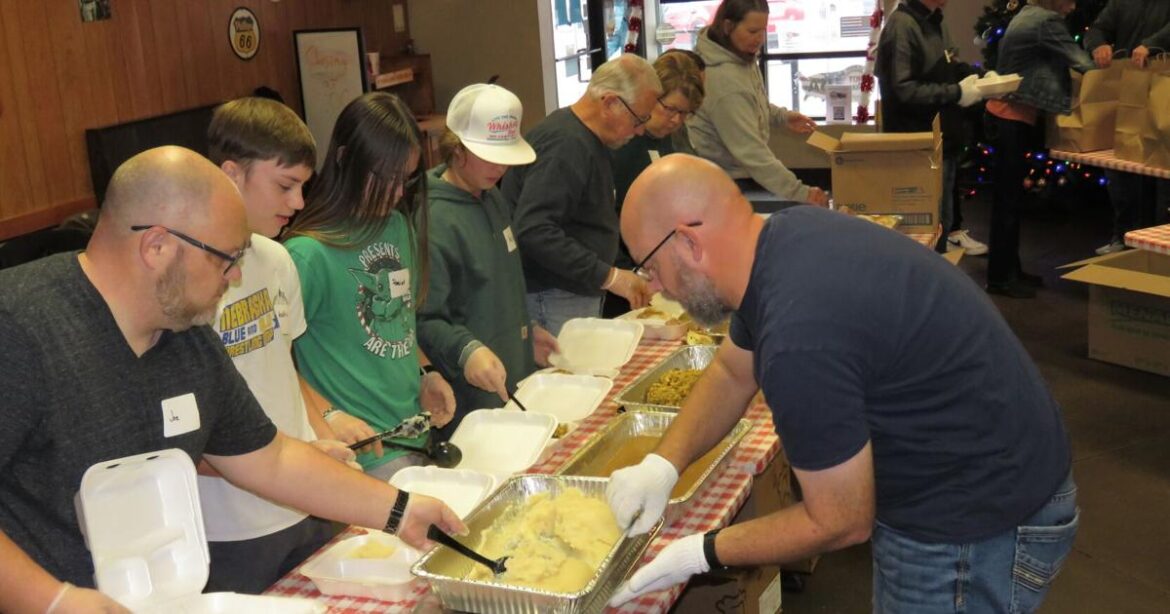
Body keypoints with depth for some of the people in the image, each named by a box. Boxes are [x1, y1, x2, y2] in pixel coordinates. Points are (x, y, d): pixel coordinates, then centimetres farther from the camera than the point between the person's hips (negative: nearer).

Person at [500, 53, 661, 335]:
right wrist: (608, 276, -26)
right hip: (552, 300, -10)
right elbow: (533, 230, -29)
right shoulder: (565, 144, -19)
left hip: (581, 293, 10)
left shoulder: (585, 140, 13)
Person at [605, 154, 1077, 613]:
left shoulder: (800, 339, -35)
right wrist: (662, 464, -2)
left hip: (979, 521, -8)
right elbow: (732, 372, 10)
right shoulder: (785, 237, -6)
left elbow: (841, 524, -21)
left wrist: (702, 553, -11)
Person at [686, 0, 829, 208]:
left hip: (740, 172, 9)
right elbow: (750, 150, -32)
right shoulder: (723, 79, -29)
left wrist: (781, 116, 5)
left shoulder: (743, 56, -1)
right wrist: (798, 193, -33)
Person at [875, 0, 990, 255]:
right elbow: (903, 89, -26)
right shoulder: (902, 26, -21)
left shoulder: (935, 21, 8)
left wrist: (977, 75, 3)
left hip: (943, 133, 9)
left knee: (942, 210, 22)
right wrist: (956, 93, -23)